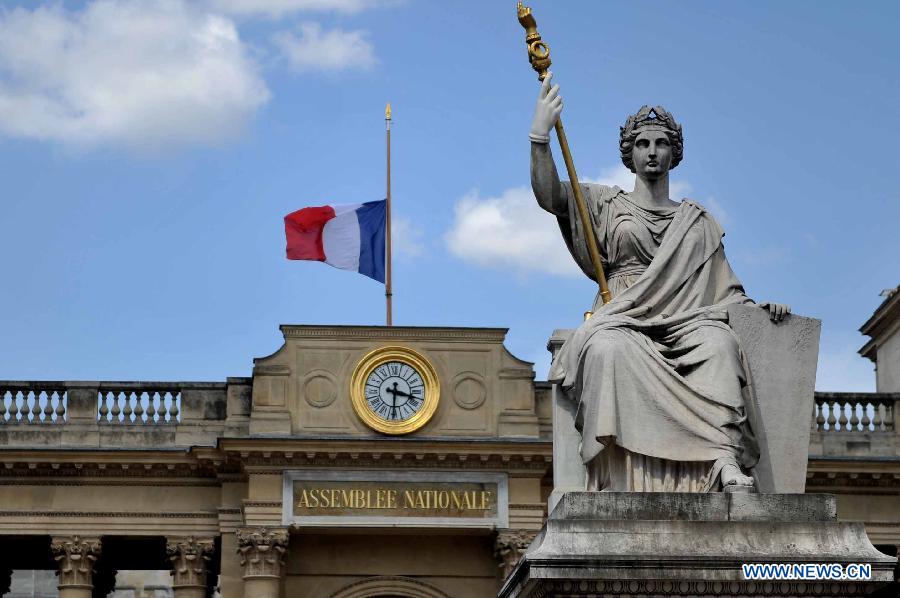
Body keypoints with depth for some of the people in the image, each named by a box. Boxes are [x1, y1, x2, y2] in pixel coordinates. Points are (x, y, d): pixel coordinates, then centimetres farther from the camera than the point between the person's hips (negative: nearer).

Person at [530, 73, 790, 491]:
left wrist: (759, 308, 1)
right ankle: (621, 476, -46)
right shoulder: (606, 205, 20)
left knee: (718, 343, -34)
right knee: (610, 349, -38)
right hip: (622, 321, -1)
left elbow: (724, 291, 21)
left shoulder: (698, 221, 26)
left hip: (686, 323, 2)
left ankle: (725, 463, -48)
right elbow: (549, 195, 4)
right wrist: (540, 133, -8)